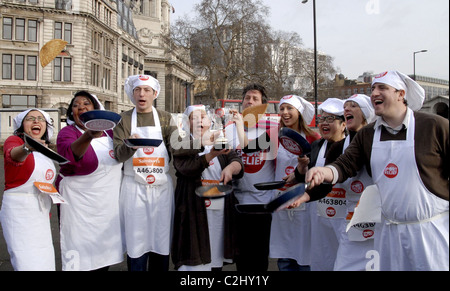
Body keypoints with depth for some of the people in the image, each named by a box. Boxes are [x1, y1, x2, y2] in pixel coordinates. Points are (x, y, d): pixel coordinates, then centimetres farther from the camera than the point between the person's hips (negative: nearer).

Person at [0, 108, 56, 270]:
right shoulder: (14, 141, -6)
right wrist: (27, 147, -53)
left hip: (41, 213, 7)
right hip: (20, 211, -7)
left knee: (45, 263, 9)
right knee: (28, 265, -13)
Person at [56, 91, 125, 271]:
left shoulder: (109, 131, 5)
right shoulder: (68, 132, -8)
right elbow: (70, 153, -33)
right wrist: (88, 136, -51)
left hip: (109, 204, 5)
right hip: (79, 206, -4)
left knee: (104, 253, 16)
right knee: (79, 255, 0)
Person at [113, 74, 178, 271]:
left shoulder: (165, 118, 9)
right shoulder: (124, 119, 6)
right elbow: (118, 154, -4)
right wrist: (131, 146, -25)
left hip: (161, 186, 1)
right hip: (134, 188, -1)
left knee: (161, 238, 6)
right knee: (136, 239, 1)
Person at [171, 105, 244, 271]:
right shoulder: (183, 146, 4)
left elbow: (237, 162, 0)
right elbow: (187, 168, -14)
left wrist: (230, 167, -23)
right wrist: (212, 155, -27)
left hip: (221, 209, 3)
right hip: (194, 209, -3)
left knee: (216, 259, 7)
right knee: (194, 257, -5)